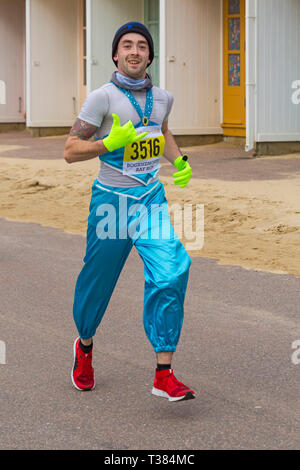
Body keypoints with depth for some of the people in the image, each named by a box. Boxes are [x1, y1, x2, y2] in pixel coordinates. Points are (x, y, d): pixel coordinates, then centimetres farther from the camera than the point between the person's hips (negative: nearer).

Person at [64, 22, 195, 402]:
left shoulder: (162, 98, 6)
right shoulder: (102, 98, -10)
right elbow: (70, 150, -11)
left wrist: (180, 162, 12)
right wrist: (110, 143, -25)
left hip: (151, 199, 4)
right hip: (112, 199, -3)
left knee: (170, 275, -15)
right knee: (97, 281, 7)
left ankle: (164, 375, -14)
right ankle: (85, 345, 40)